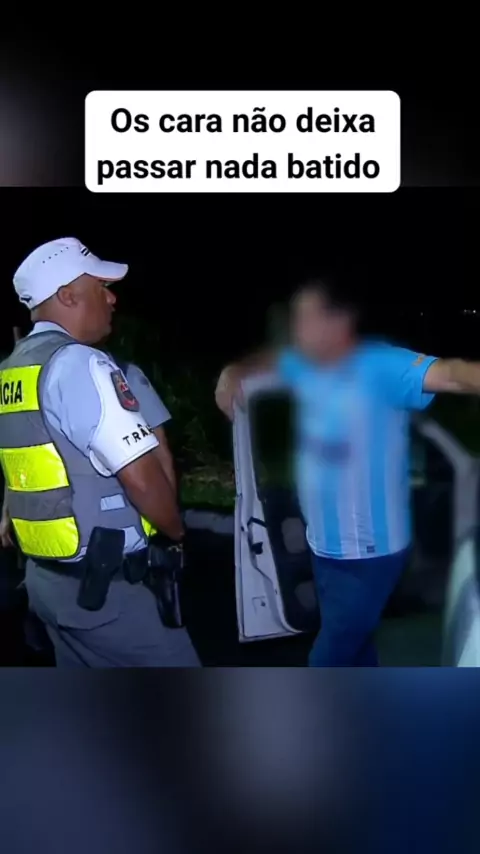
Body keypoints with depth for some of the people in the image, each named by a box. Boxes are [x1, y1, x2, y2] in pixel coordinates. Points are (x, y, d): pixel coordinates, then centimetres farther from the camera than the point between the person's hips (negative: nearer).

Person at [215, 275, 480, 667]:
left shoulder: (381, 367, -24)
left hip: (370, 553, -8)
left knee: (327, 660, 2)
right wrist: (234, 372, -1)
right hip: (325, 545, 8)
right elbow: (267, 360, 20)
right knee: (352, 648, 26)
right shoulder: (307, 366, -1)